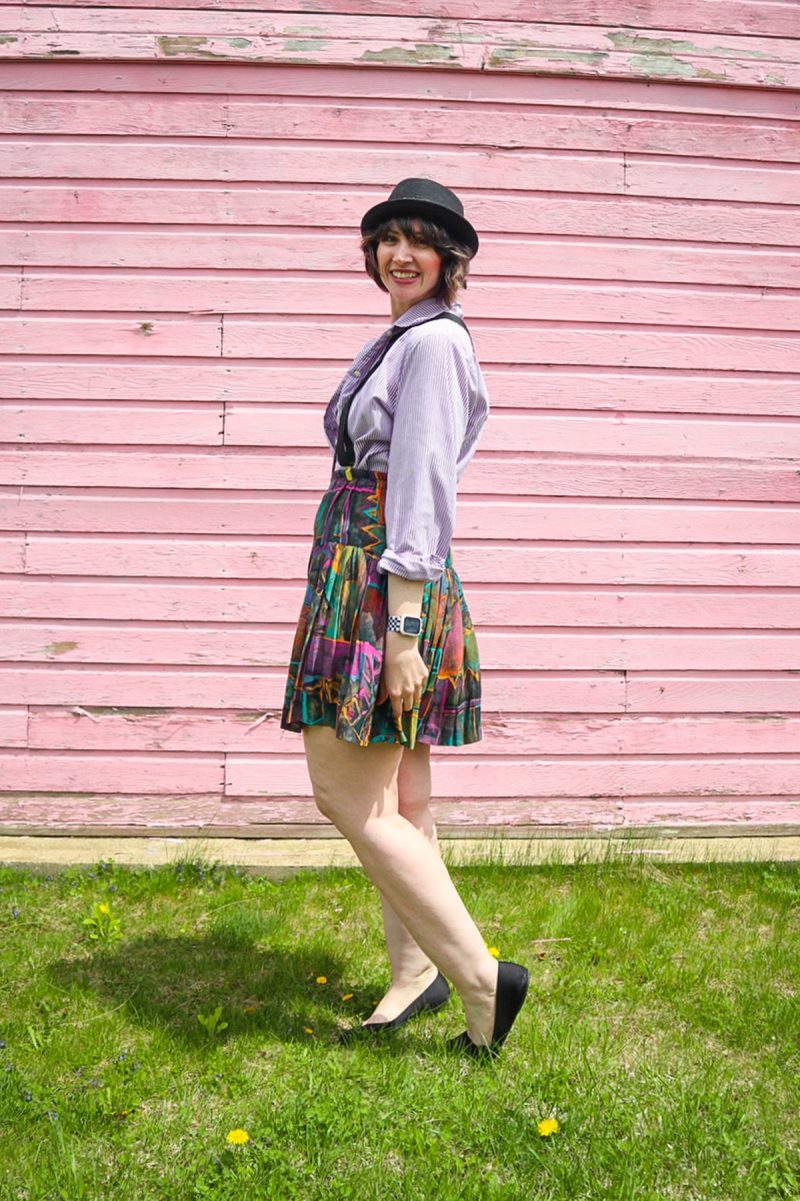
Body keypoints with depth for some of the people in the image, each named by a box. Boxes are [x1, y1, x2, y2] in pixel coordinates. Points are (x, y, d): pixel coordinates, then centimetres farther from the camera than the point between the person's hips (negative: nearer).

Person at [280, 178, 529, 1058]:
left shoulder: (434, 341, -10)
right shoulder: (400, 340, 20)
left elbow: (422, 489, -18)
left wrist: (402, 627, -22)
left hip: (387, 582, -10)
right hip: (356, 574, 10)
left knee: (348, 794, -8)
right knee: (396, 801, 13)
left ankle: (482, 977, -1)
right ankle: (417, 975, 24)